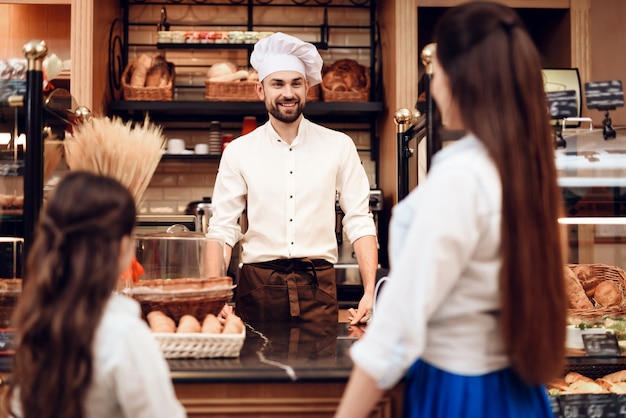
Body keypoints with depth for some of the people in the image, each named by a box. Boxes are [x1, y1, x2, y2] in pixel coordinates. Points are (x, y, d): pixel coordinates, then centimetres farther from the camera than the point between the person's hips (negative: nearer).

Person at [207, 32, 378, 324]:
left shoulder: (339, 146, 4)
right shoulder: (239, 152, 5)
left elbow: (359, 223, 3)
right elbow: (222, 229, 4)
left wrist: (370, 292, -8)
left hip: (317, 289, 0)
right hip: (258, 287, 0)